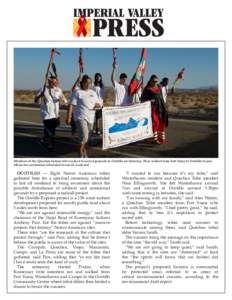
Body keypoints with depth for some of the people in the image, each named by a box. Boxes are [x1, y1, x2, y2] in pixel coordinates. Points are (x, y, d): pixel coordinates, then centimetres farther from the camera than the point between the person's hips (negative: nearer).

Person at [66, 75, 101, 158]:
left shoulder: (93, 93, 16)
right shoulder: (78, 93, -3)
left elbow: (98, 103, 20)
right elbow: (71, 105, -8)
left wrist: (98, 105, -6)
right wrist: (68, 117, -15)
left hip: (90, 118, 6)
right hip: (81, 117, -6)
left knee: (87, 137, 14)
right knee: (83, 136, -17)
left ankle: (84, 149, 35)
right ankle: (80, 153, -3)